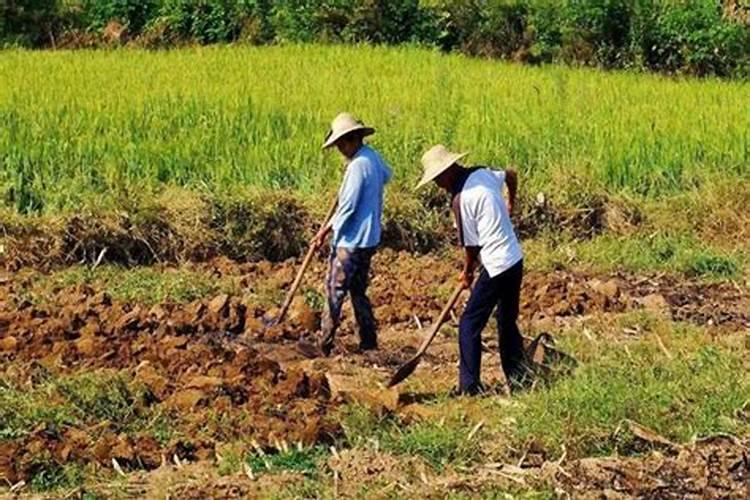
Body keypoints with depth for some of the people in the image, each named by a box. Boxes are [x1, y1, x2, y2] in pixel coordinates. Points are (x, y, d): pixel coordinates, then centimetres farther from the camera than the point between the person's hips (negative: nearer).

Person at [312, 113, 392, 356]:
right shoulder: (374, 158, 8)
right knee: (358, 291, 16)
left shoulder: (358, 165, -20)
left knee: (335, 291, -3)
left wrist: (327, 230, -9)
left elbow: (348, 206, -19)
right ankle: (369, 343, 18)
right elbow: (386, 174, 32)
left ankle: (325, 345, -1)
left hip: (351, 240, -9)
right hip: (369, 238, 9)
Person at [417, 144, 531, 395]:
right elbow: (511, 175, 25)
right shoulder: (483, 174, 4)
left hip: (496, 267, -9)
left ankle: (470, 387, -3)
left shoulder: (461, 199, -18)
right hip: (516, 260, 9)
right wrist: (510, 204, 42)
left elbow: (471, 245, -10)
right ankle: (520, 379, 26)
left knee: (470, 325, -1)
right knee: (507, 323, 20)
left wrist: (467, 272, 8)